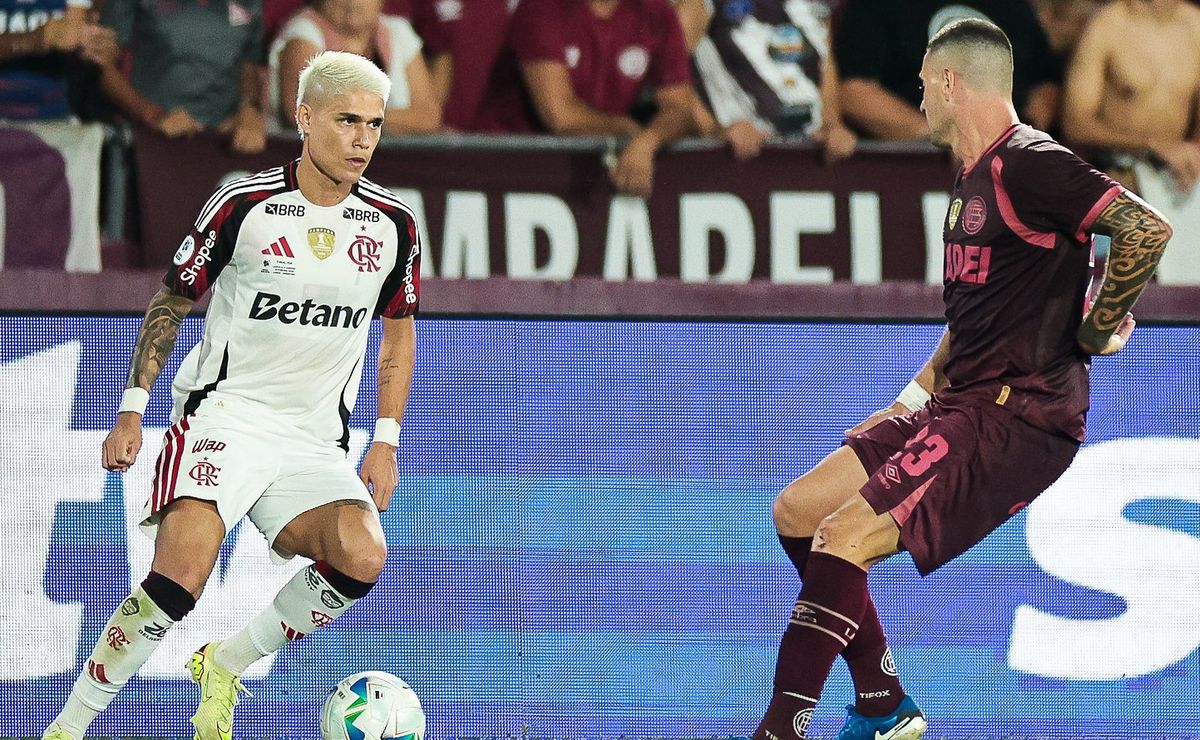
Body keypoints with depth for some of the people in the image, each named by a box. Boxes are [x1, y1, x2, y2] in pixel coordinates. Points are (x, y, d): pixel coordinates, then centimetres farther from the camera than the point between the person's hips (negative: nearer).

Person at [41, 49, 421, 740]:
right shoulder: (245, 205, -7)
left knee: (363, 559, -25)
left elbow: (399, 331, 18)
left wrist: (386, 441, 10)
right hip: (224, 412, -4)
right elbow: (172, 302, 6)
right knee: (181, 575, -25)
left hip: (317, 440, 4)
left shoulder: (394, 224, 2)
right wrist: (133, 409, 2)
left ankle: (226, 666, -2)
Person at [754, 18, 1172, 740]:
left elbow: (1149, 229, -24)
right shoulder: (974, 178, 19)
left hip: (1020, 416, -10)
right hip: (959, 405, 10)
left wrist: (1096, 331, -14)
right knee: (798, 511, 9)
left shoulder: (1028, 166, -13)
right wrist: (922, 388, 20)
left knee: (843, 541, -21)